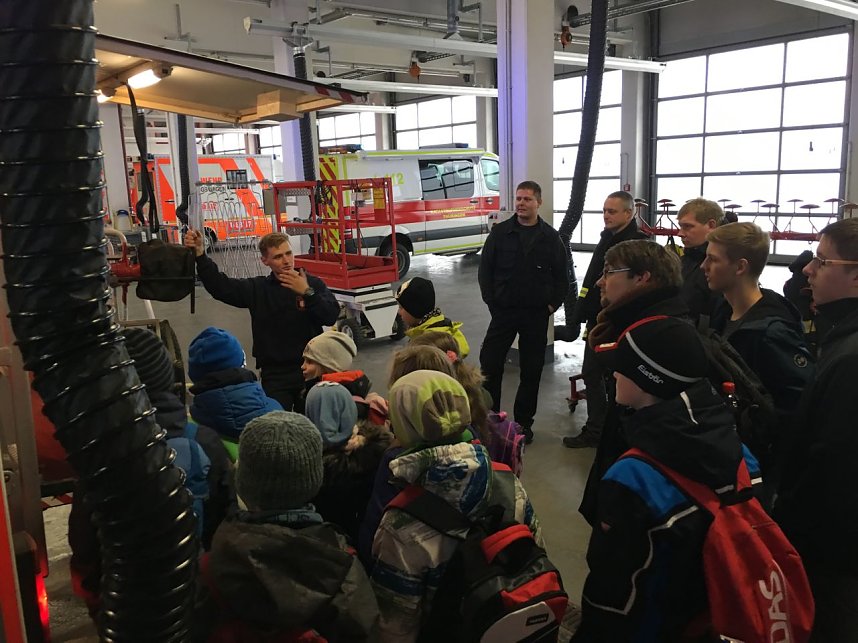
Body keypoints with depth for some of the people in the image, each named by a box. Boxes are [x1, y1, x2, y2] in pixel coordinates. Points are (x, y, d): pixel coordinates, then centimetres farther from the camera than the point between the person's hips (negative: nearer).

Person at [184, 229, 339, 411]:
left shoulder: (313, 284, 2)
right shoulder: (257, 288, 6)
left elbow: (332, 316, -11)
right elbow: (219, 286, -5)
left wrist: (307, 293, -21)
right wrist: (200, 255, -16)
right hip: (275, 374, 1)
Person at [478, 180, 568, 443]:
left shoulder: (551, 237, 3)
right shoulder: (500, 232, 0)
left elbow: (561, 275, 7)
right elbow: (485, 268, 2)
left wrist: (553, 304, -1)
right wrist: (491, 300, -5)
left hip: (537, 314, 1)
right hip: (503, 311, -1)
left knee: (532, 371, 8)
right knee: (490, 365, -1)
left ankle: (524, 422, 22)